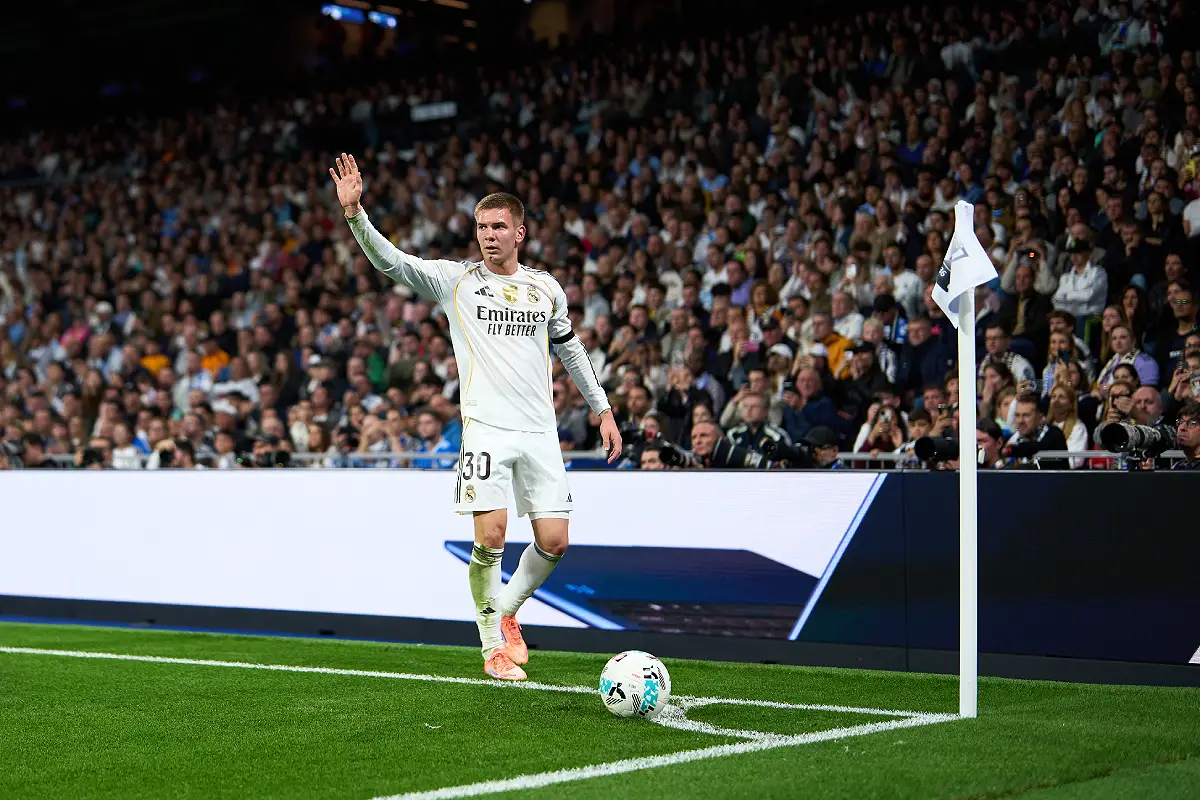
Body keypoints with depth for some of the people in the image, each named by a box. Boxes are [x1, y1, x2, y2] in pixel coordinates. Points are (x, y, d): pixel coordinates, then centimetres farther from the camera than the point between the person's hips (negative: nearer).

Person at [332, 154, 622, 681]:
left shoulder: (546, 288, 11)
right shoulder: (456, 280, 2)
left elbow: (570, 349, 24)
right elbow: (390, 260, -8)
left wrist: (603, 409, 25)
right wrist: (354, 212, -23)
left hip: (540, 430, 3)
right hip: (485, 428, -3)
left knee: (554, 541, -2)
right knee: (491, 538, -12)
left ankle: (506, 609, 26)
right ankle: (493, 645, 6)